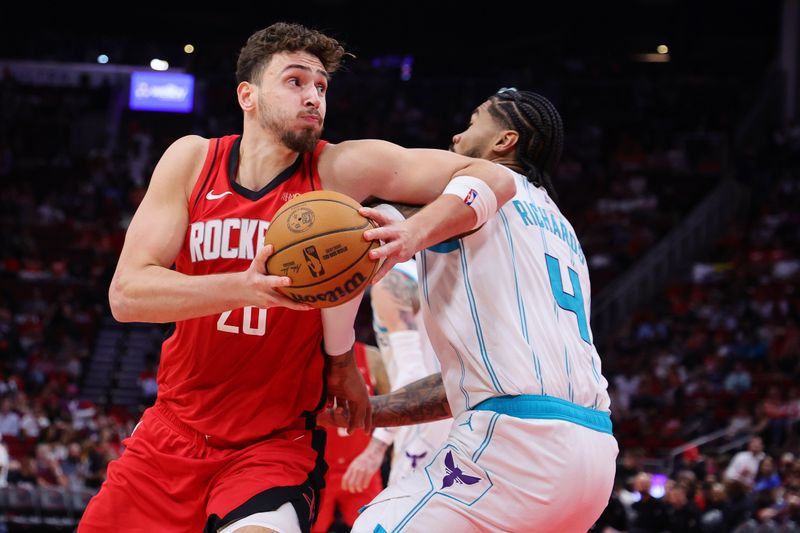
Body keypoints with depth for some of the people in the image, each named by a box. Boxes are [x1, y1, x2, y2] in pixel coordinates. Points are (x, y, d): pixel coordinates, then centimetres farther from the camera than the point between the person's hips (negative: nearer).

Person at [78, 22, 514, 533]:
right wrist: (247, 287, -30)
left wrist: (413, 237, -33)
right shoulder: (193, 160, -2)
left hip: (275, 445, -3)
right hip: (174, 429, 3)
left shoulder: (341, 169, -8)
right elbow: (126, 293, -13)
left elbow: (493, 180, -13)